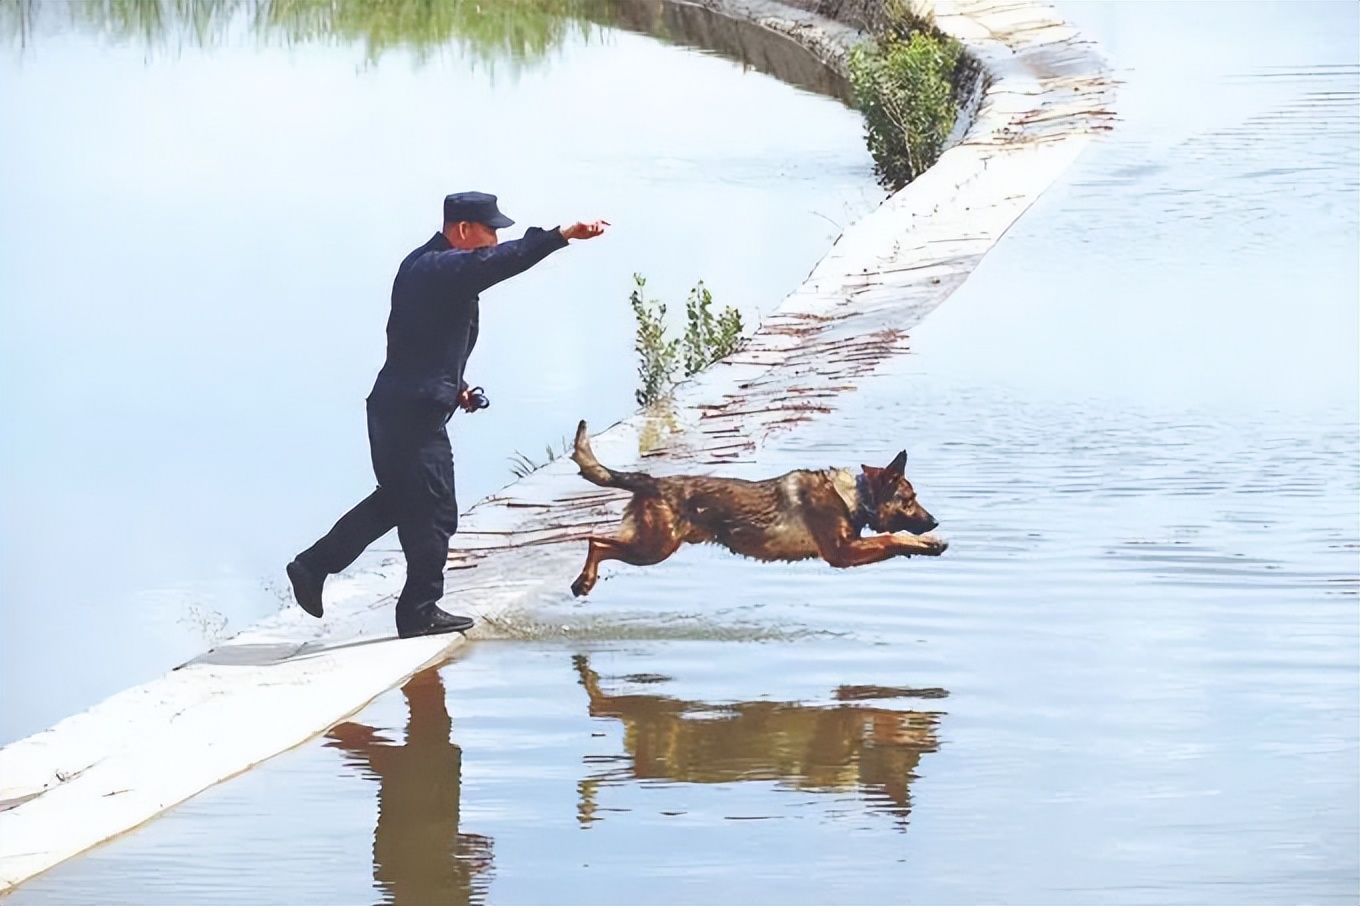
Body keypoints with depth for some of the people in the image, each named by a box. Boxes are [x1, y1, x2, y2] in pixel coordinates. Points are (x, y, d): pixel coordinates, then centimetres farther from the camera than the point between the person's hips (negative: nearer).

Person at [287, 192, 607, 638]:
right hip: (417, 412, -10)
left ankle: (312, 567, 21)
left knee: (394, 500, 20)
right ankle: (420, 612, 8)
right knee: (433, 512, 0)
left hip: (392, 404, 10)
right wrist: (565, 234, -37)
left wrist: (453, 386, 17)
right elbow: (504, 261, -32)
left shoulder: (421, 265, 17)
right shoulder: (446, 269, -16)